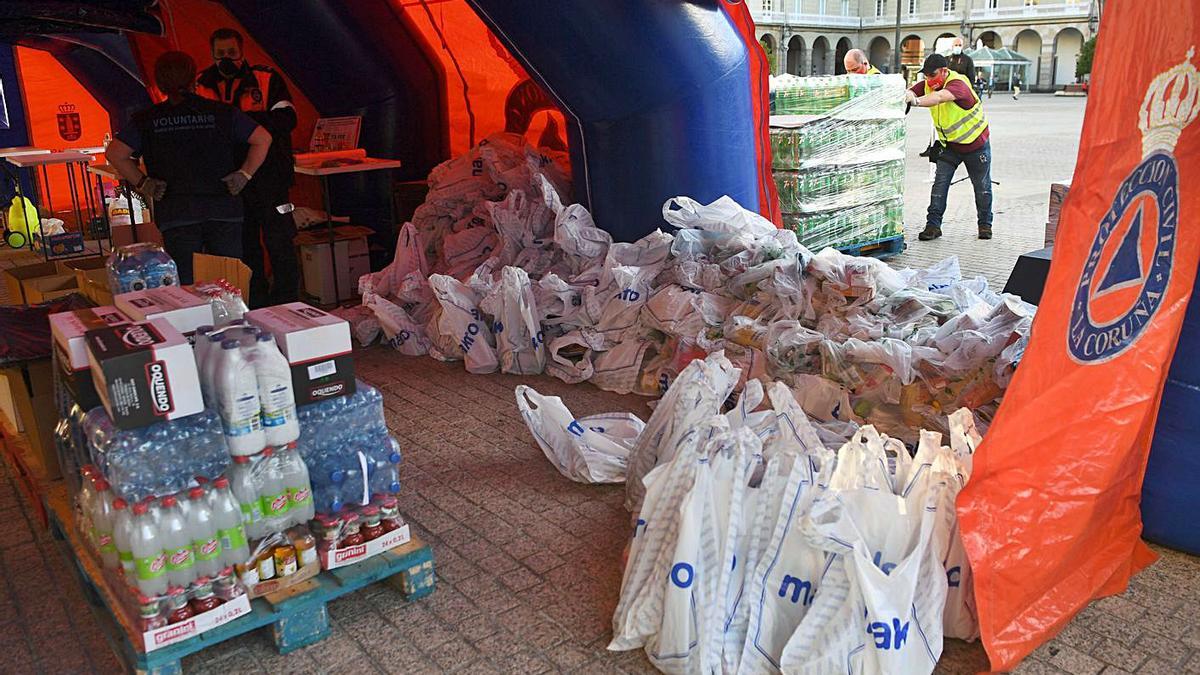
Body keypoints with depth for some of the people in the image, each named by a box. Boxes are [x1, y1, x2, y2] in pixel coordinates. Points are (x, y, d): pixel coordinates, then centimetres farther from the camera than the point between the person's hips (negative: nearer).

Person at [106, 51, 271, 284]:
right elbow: (263, 139, 0)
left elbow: (114, 153, -1)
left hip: (175, 214, 0)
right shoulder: (221, 112, 4)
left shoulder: (147, 119, 5)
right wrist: (245, 174, 1)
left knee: (185, 285, 5)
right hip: (224, 211, 0)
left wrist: (141, 184, 6)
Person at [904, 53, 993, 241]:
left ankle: (985, 224, 25)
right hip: (948, 145, 5)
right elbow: (909, 93, -24)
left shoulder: (957, 84, -29)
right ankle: (933, 225, -6)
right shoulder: (927, 85, -8)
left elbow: (940, 97, -49)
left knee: (982, 186, 9)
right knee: (940, 183, -8)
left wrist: (916, 100, -66)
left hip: (976, 143, -5)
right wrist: (904, 95, -49)